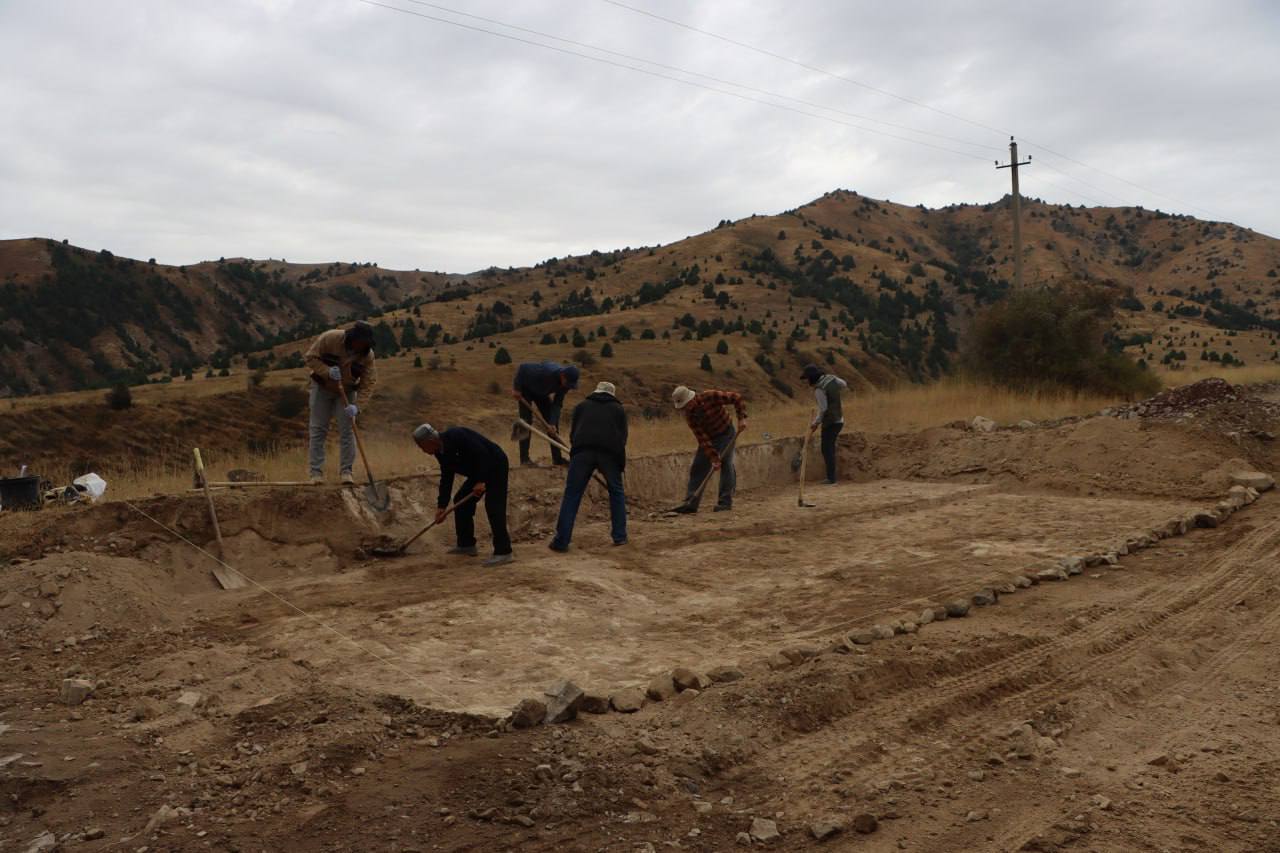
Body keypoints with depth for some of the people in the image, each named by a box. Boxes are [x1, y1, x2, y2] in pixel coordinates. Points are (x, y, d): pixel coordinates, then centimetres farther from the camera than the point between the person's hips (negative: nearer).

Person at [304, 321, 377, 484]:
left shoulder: (367, 354, -20)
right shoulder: (329, 338, -26)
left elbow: (369, 382, -19)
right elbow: (310, 358, -17)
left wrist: (358, 406, -30)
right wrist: (327, 371, -33)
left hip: (347, 391, 1)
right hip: (322, 387, -1)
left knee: (347, 430, -5)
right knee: (318, 429, -1)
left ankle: (346, 471, 3)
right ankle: (316, 472, 4)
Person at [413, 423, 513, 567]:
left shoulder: (456, 436, -26)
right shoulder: (440, 452, 3)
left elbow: (482, 454, -29)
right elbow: (446, 478, 8)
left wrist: (481, 481, -28)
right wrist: (441, 506, 5)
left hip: (494, 466, -10)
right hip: (479, 471, 10)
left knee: (493, 507, -17)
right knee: (461, 501, 11)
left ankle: (503, 553, -19)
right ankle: (466, 544, 21)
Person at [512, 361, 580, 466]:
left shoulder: (566, 383, -22)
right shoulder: (546, 371, -41)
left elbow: (557, 403, -16)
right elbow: (523, 367, -30)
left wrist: (553, 423, -24)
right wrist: (516, 388, -25)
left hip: (542, 394, 6)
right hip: (526, 390, -6)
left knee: (553, 422, 0)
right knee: (526, 421, -14)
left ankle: (557, 458, 6)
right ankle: (524, 459, -11)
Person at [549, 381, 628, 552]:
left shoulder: (582, 406, 28)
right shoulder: (618, 409, 26)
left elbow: (572, 433, 25)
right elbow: (623, 436, 21)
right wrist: (619, 461, 31)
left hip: (583, 450, 0)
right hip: (610, 453, 0)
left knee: (572, 495, 2)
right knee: (616, 492, 19)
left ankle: (561, 541, -3)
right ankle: (620, 536, 18)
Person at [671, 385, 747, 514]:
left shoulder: (710, 397, -26)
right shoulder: (689, 416, -15)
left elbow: (736, 397, -18)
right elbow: (702, 439, -18)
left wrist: (741, 417, -25)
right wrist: (713, 458, -24)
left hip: (726, 434, -4)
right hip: (708, 439, 4)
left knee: (725, 464, -15)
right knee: (697, 468, 0)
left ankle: (725, 502, -10)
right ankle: (691, 503, 4)